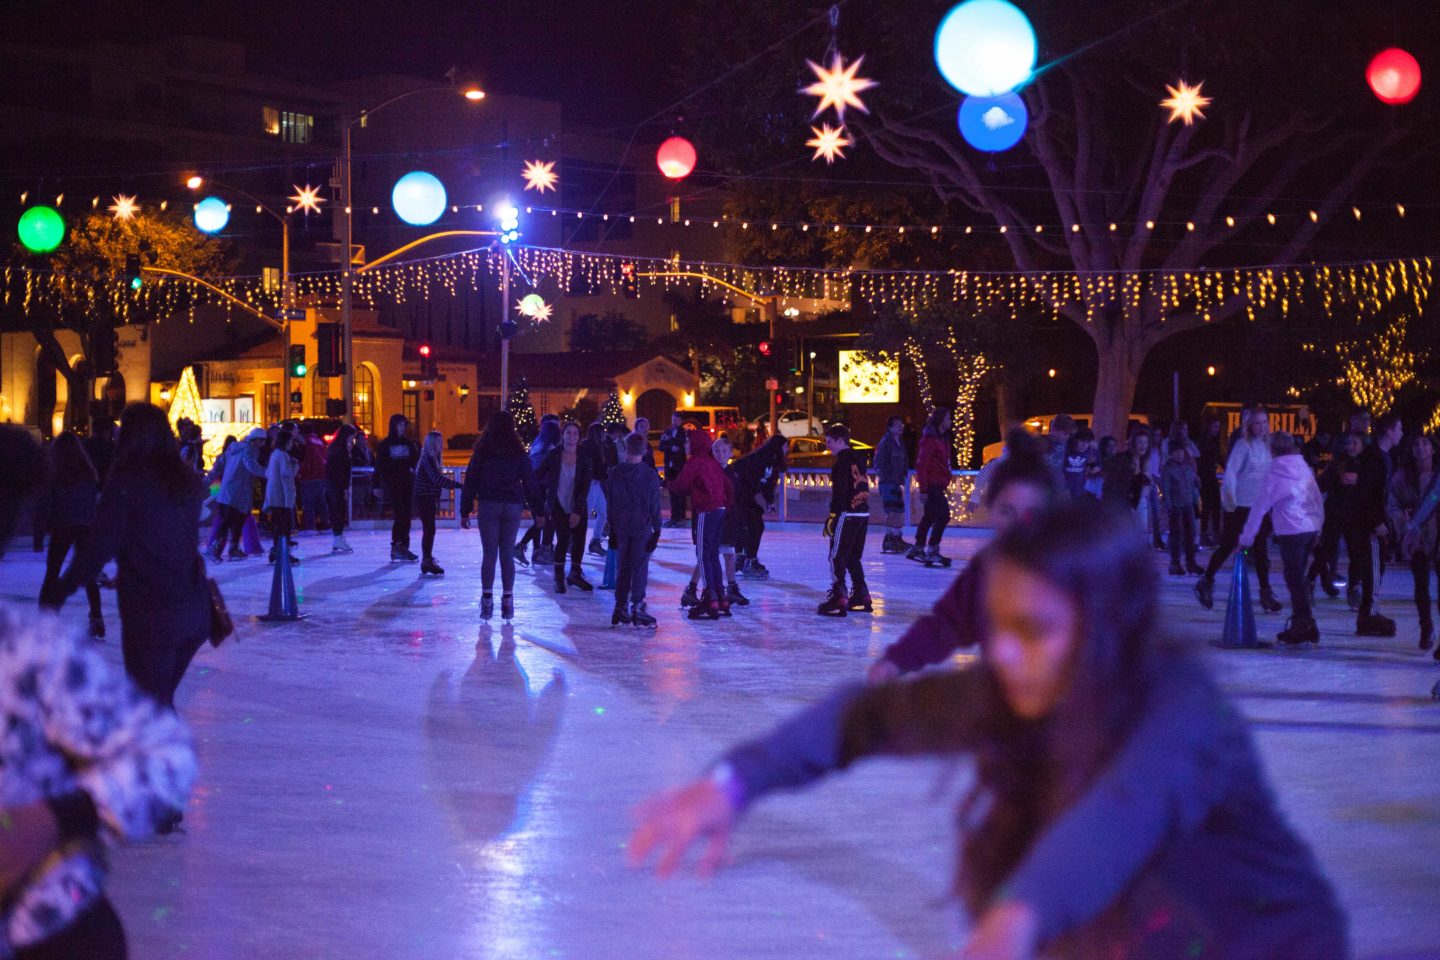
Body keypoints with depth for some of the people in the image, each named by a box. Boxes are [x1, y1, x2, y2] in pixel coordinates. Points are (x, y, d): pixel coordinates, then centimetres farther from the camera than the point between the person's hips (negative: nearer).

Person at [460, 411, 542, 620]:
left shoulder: (483, 451, 2)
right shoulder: (518, 452, 3)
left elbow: (471, 481, 2)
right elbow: (530, 483, 4)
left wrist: (465, 511, 6)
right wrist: (538, 511, 9)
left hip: (488, 506, -1)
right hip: (512, 507, 1)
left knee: (489, 554, 2)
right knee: (507, 554, 6)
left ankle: (487, 601, -3)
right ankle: (507, 601, 4)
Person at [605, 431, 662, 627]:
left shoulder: (614, 473, 1)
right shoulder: (649, 475, -8)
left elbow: (610, 503, 6)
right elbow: (655, 505, -7)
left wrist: (612, 529, 13)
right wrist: (657, 530, -1)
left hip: (621, 529, 3)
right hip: (642, 528, -3)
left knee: (622, 569, 12)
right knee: (640, 569, 0)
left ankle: (620, 608, 15)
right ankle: (637, 608, -4)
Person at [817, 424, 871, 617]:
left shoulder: (842, 462, -13)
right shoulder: (859, 459, 15)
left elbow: (840, 492, -18)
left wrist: (832, 517, -16)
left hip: (848, 514, -9)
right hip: (863, 514, 9)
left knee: (837, 557, -6)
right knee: (852, 557, 18)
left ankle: (838, 598, -12)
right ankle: (862, 597, 20)